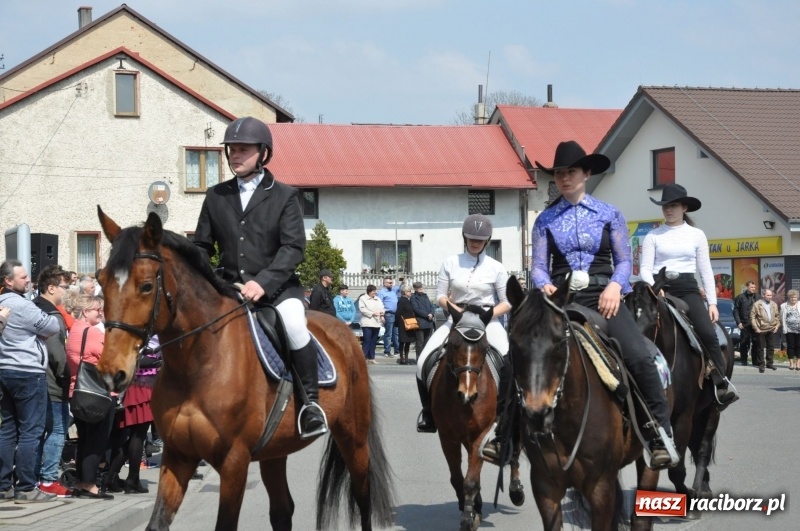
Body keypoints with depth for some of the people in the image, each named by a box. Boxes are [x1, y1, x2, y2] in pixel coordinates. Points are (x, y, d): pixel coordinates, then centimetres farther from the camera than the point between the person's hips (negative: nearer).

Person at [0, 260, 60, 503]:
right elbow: (53, 328, -10)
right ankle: (25, 488, -5)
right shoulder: (22, 305, -16)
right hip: (28, 373, -9)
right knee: (31, 431, -5)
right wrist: (42, 324, 10)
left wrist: (34, 331, 11)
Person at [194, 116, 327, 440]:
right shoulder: (216, 196, 12)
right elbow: (202, 246, 16)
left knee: (294, 323, -34)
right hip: (229, 288, 4)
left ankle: (311, 401, -18)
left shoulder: (285, 196, 2)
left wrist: (263, 282, -22)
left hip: (276, 286, -4)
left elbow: (294, 247, -8)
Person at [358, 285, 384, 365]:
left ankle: (371, 357, 11)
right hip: (367, 323, -6)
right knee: (367, 340, -11)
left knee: (374, 341, 7)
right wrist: (372, 313, -16)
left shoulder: (378, 299, 21)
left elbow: (382, 308, 19)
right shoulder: (363, 298, 1)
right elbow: (362, 309, -10)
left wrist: (382, 313, -4)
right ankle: (364, 357, -11)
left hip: (377, 323, 6)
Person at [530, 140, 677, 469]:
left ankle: (661, 435, -17)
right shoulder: (546, 220, 12)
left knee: (639, 357, -23)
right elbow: (539, 266, 8)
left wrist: (615, 285, -11)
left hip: (603, 296, -1)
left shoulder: (609, 215, 11)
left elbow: (624, 260, 9)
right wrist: (545, 286, -14)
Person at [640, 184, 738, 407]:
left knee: (708, 334, -18)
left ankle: (721, 383, -11)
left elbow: (705, 271, 8)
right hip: (660, 289, 0)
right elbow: (645, 268, 2)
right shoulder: (653, 236, 6)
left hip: (687, 289, 0)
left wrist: (712, 303, 2)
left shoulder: (696, 235, 9)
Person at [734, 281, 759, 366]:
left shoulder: (757, 297, 8)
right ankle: (743, 360, 10)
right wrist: (739, 322, -6)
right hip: (745, 324, -2)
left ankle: (755, 360, 9)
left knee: (756, 343, 2)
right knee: (744, 343, 2)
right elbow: (736, 310, 2)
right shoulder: (740, 297, 2)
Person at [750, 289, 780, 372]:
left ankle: (769, 363, 22)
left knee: (771, 347, 10)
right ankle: (761, 365, 7)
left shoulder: (774, 305, 10)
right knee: (761, 348, 1)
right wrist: (756, 328, -12)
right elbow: (752, 317, -7)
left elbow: (777, 316, 16)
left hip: (771, 330, 5)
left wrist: (777, 325, 3)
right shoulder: (757, 304, -6)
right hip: (761, 330, -4)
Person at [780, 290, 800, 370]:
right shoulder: (784, 306, 6)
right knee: (790, 346, 2)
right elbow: (782, 318, 6)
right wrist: (784, 327, -2)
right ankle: (791, 363, 10)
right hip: (789, 330, 0)